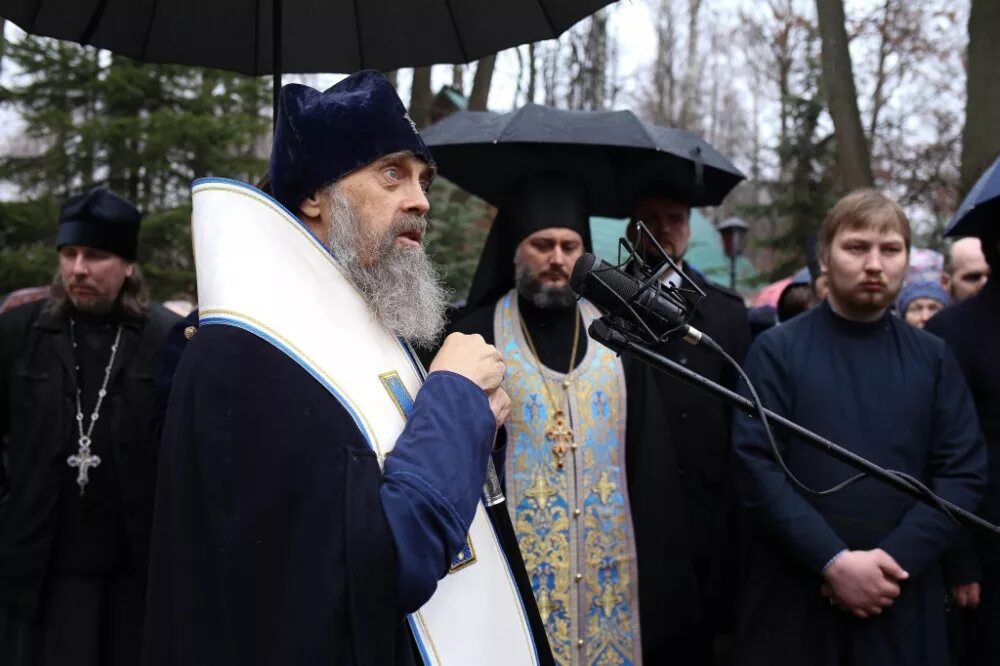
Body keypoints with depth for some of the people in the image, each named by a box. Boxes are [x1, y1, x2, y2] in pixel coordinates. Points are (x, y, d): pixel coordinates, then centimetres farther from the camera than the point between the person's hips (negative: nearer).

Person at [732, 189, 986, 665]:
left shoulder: (934, 358, 7)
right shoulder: (776, 351, -1)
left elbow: (964, 473, 1)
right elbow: (757, 468, -8)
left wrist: (893, 557, -11)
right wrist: (834, 560, -15)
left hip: (901, 599, 2)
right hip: (793, 594, -2)